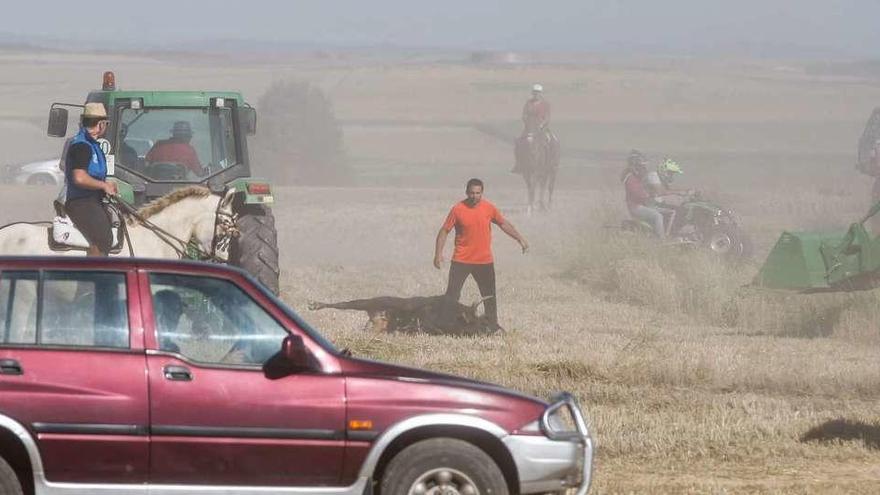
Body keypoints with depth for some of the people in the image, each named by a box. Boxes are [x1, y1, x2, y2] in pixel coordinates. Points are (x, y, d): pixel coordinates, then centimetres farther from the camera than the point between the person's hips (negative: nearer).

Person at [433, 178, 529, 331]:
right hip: (461, 260, -3)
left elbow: (504, 224, 14)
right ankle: (444, 325, -1)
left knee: (490, 295, 10)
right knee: (452, 294, -5)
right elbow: (444, 231, -3)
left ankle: (493, 325, 24)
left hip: (484, 261, 3)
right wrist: (438, 254, -11)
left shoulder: (489, 208, 0)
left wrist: (520, 239, 9)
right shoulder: (458, 209, -8)